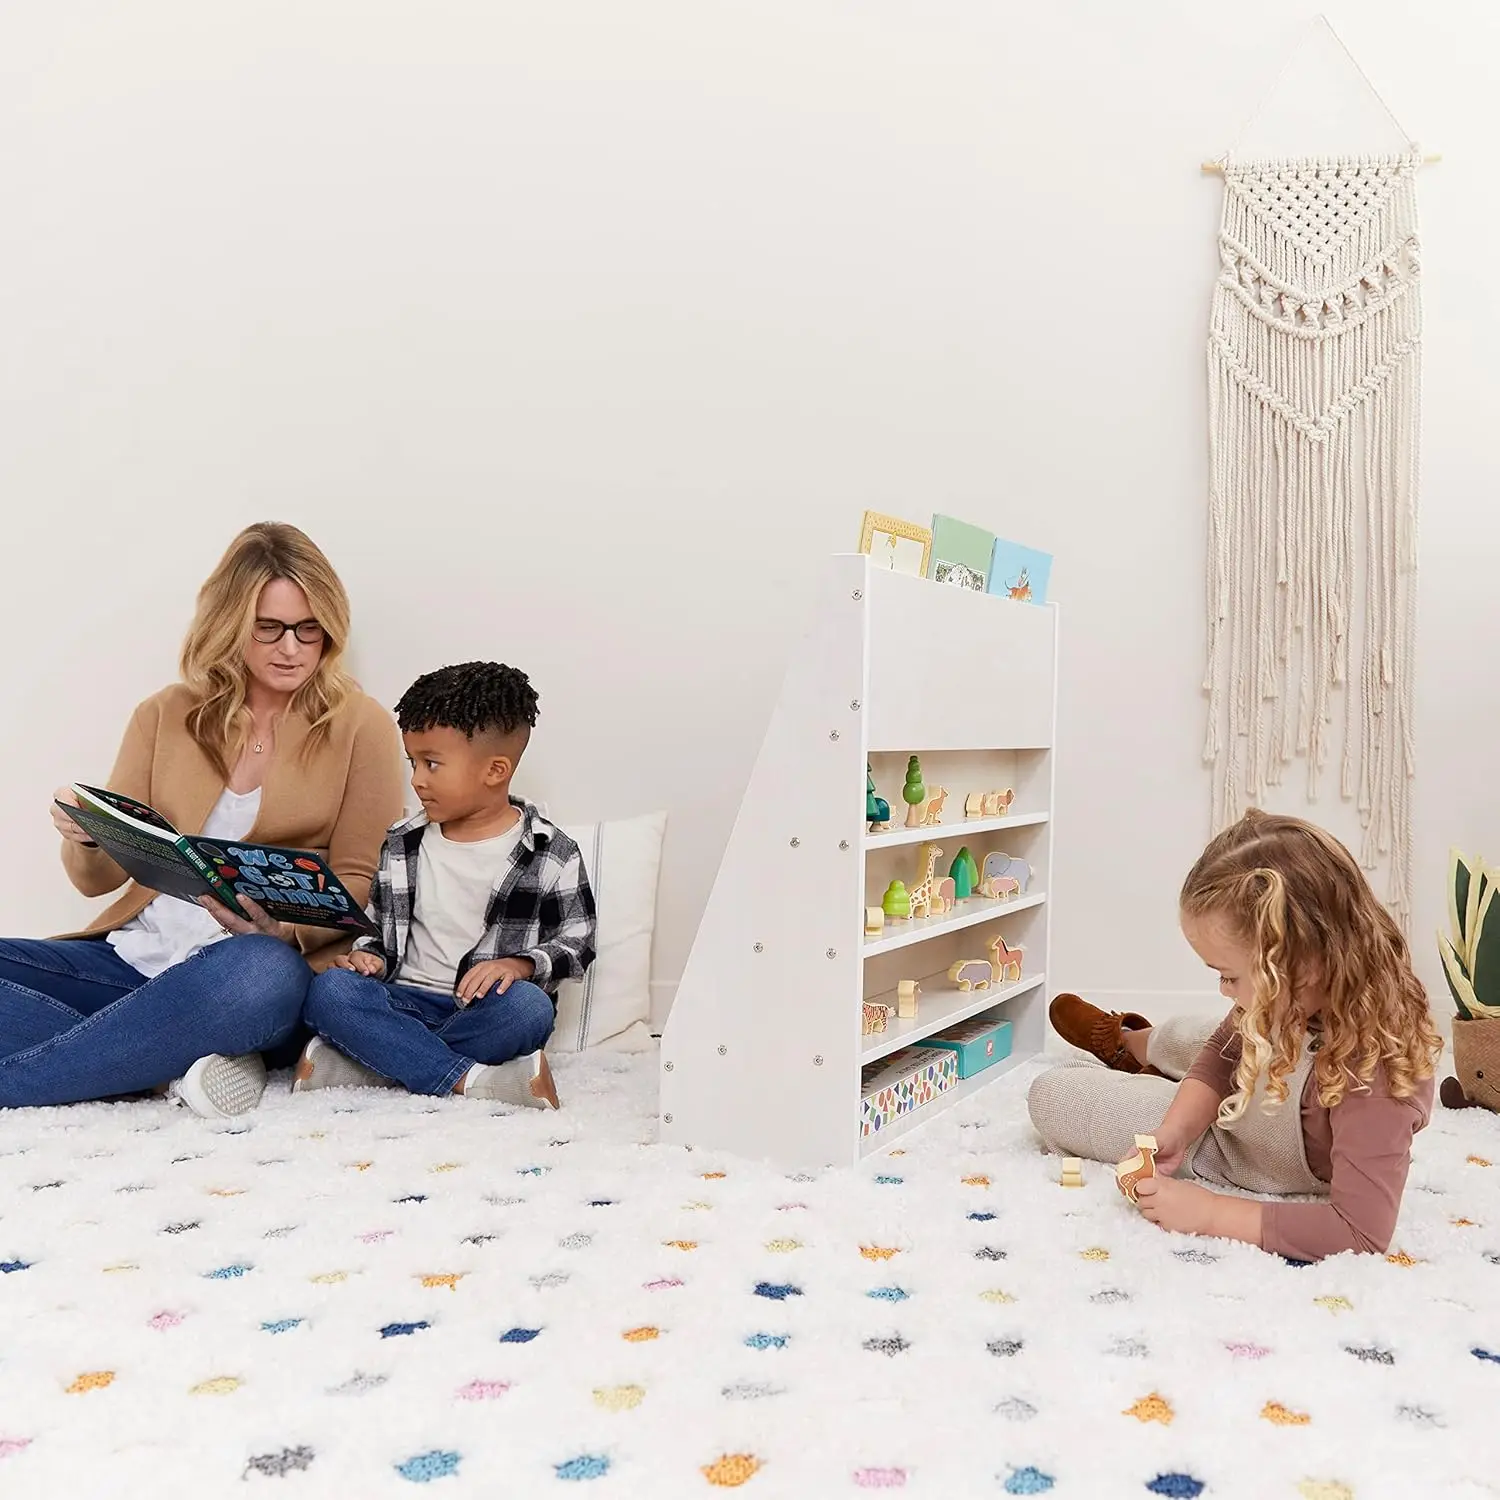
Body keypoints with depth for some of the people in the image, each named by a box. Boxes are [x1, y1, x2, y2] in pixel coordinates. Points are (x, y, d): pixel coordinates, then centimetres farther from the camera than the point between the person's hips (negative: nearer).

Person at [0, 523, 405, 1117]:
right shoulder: (166, 714, 11)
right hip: (136, 953, 4)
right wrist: (86, 839, -13)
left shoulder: (360, 726, 3)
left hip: (260, 963, -4)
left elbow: (357, 884, 2)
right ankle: (187, 1062, -22)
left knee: (265, 973, -39)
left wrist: (289, 928, -20)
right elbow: (99, 877, 11)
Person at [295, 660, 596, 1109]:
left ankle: (364, 1064, -29)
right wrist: (368, 956, -5)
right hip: (407, 1002, 3)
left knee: (528, 1006, -36)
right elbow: (377, 927, 18)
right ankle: (470, 1080, -34)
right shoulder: (401, 845, 10)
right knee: (328, 991, -26)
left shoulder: (551, 853, -1)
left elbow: (576, 943, 1)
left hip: (485, 1008, -2)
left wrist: (520, 964, -18)